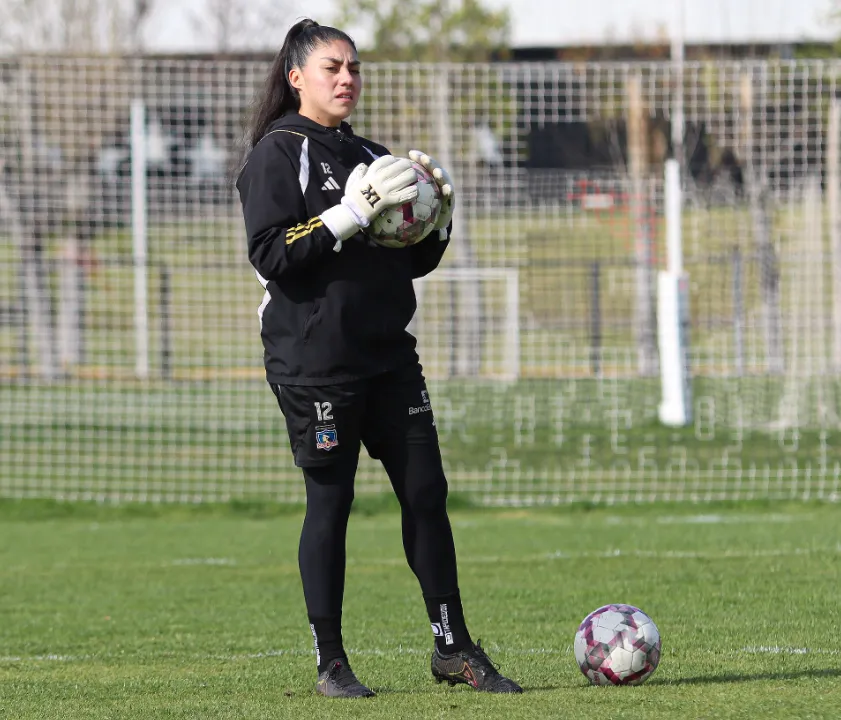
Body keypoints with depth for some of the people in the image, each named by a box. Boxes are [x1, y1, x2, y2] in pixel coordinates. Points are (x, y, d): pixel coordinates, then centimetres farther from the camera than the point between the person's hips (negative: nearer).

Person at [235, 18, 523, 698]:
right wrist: (351, 215, -20)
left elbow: (414, 261, 20)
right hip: (313, 357, -6)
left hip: (387, 354, 7)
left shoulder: (370, 157, 17)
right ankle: (331, 664, 5)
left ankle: (454, 648, 8)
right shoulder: (278, 154, -3)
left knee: (427, 493, 2)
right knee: (330, 502, -3)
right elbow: (271, 255, -15)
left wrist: (439, 216, 2)